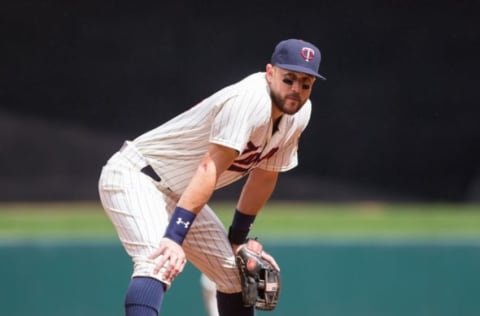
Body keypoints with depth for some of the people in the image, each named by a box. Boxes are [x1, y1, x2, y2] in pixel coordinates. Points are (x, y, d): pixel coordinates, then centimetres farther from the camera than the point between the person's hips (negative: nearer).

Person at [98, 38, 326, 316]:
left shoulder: (299, 112, 0)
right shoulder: (251, 100, -28)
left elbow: (264, 176, 12)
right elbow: (209, 169, -36)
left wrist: (237, 240, 16)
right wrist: (174, 237, -43)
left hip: (178, 195, 10)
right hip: (135, 177, -10)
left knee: (236, 275, 13)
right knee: (160, 263, -33)